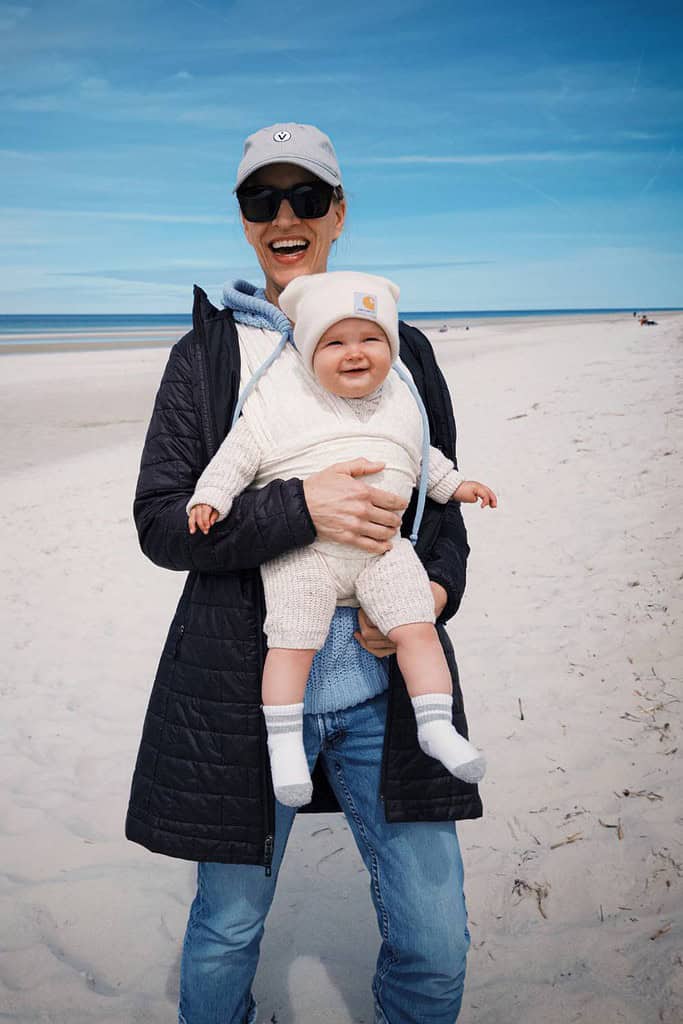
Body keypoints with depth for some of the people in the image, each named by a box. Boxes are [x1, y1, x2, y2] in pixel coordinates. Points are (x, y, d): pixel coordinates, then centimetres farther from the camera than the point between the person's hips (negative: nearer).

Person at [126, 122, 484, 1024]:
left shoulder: (402, 350, 10)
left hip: (384, 687, 2)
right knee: (228, 932, 13)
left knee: (435, 942, 6)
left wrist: (436, 590, -6)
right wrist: (301, 508, -20)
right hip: (246, 690, -1)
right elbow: (161, 520, -5)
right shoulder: (205, 354, 3)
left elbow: (444, 504, 15)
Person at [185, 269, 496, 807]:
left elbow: (423, 457, 31)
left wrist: (455, 484, 27)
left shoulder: (401, 405, 14)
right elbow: (237, 454, 3)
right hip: (301, 554, -3)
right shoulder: (283, 407, -1)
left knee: (417, 629, -9)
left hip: (382, 550, 3)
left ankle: (436, 727, 5)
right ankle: (285, 744, 5)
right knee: (292, 643, -11)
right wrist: (210, 497, -8)